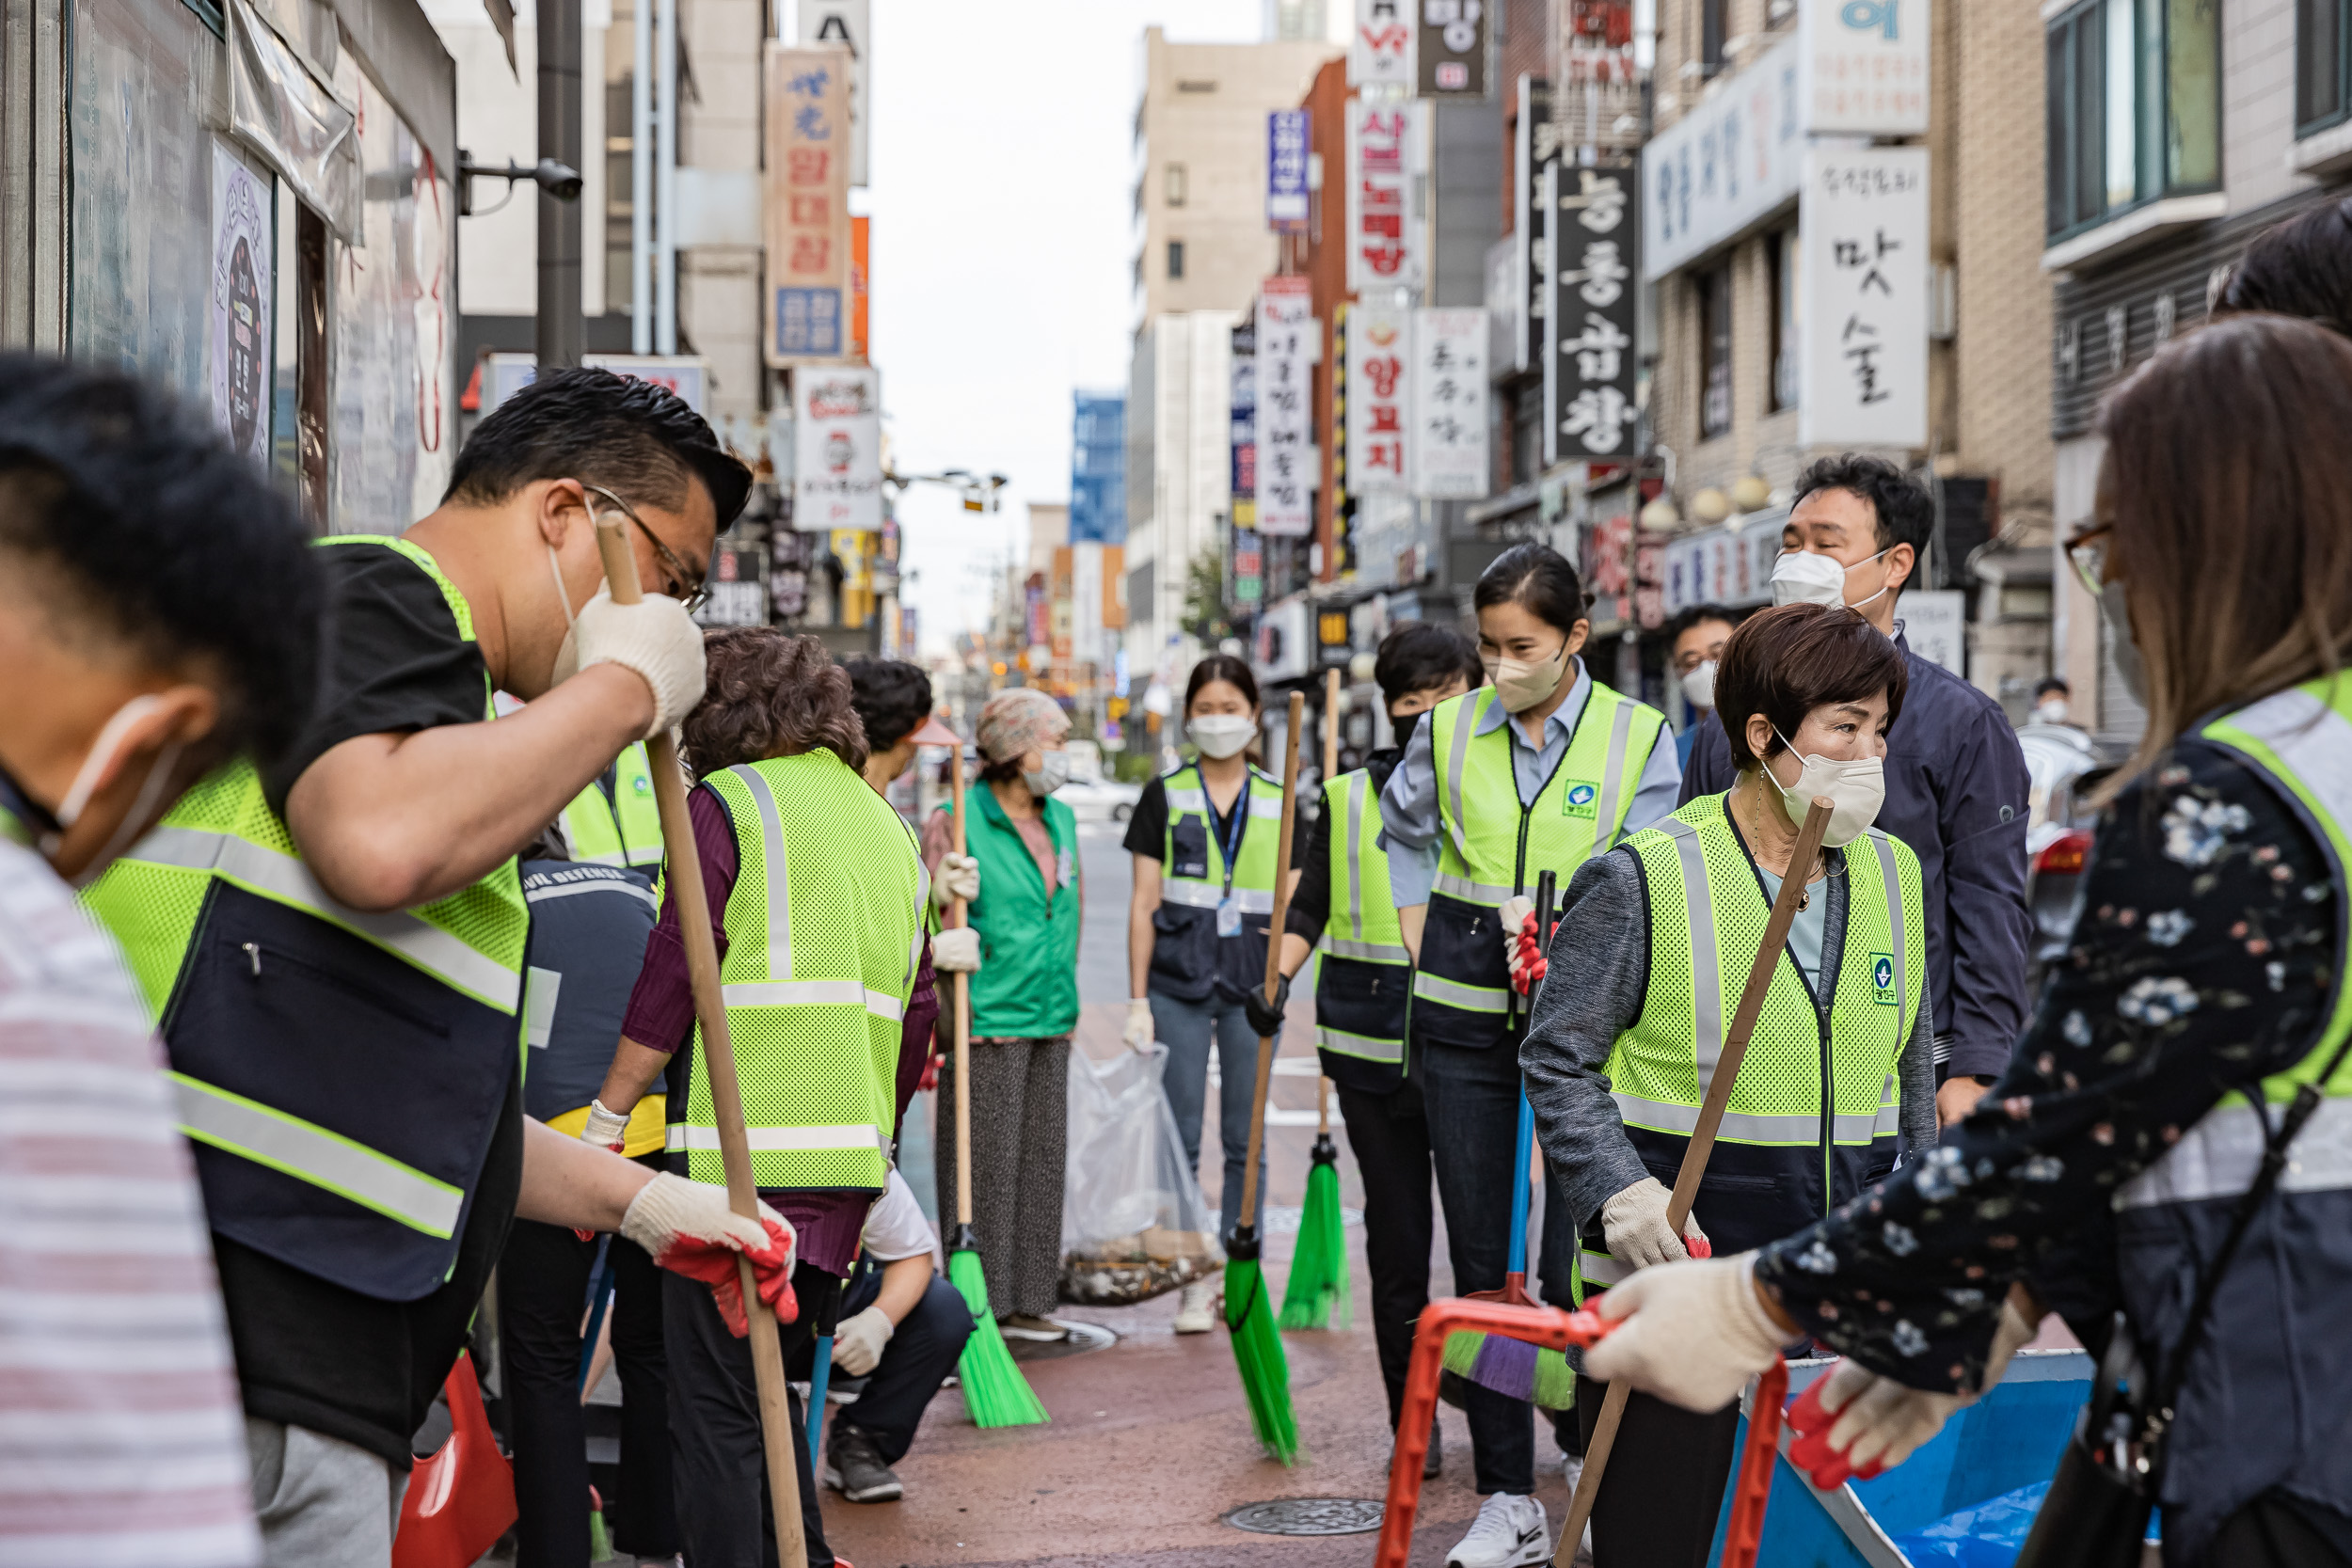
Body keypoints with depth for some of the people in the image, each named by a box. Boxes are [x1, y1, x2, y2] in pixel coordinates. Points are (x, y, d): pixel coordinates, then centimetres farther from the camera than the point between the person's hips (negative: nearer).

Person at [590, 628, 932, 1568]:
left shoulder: (725, 803, -3)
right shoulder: (889, 827, 19)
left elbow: (670, 980, -10)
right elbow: (914, 1012, 19)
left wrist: (603, 1119, -4)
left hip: (739, 1162, -7)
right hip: (849, 1170, 7)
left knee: (715, 1412, -2)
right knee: (770, 1394, 19)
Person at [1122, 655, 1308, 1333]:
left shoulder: (1279, 803, 9)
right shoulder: (1165, 795, 5)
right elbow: (1144, 902, 4)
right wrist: (1138, 999, -1)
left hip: (1251, 979, 1)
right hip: (1179, 978, -1)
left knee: (1245, 1140, 5)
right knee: (1180, 1136, 1)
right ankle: (1192, 1282, 9)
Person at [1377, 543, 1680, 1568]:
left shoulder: (1639, 738, -1)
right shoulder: (1446, 731, 6)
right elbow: (1403, 837, 21)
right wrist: (1423, 954, 11)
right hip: (1464, 1023, 3)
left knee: (1577, 1263, -5)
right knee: (1481, 1262, 6)